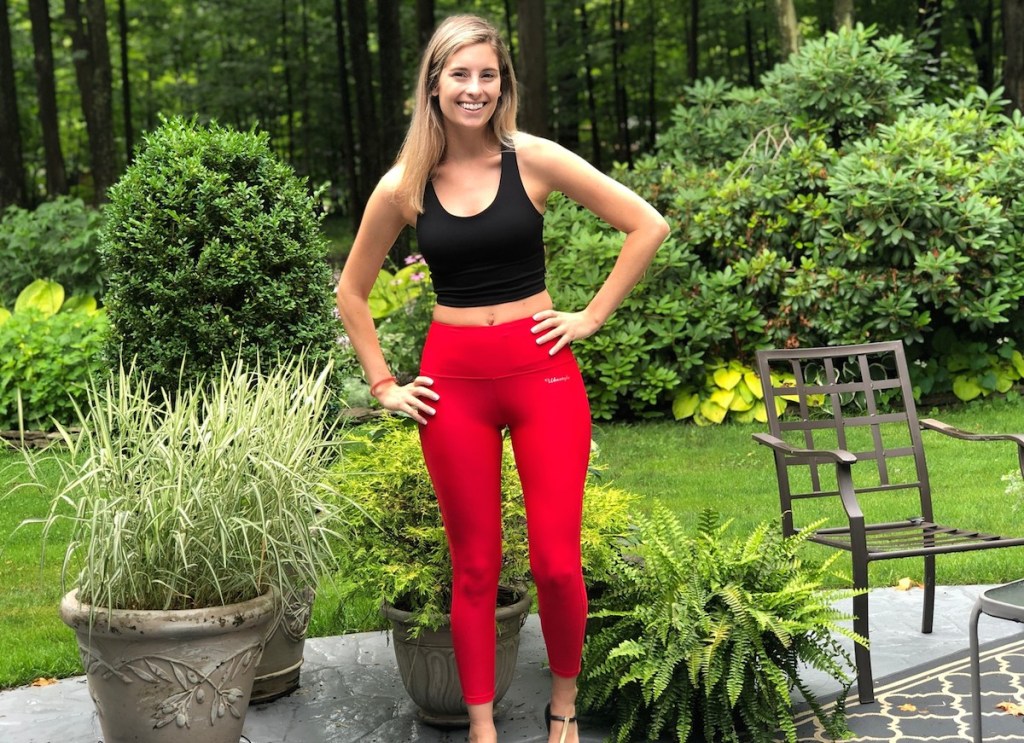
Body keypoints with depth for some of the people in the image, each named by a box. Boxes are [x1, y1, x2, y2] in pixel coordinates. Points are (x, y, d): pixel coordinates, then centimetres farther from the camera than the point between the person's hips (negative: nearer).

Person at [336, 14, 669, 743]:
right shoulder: (403, 186, 1)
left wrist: (591, 316, -3)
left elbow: (648, 226, -2)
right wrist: (383, 385, 8)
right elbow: (352, 292, 13)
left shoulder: (534, 159, -3)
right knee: (475, 567, 6)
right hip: (454, 380, 1)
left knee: (557, 563, -3)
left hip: (540, 368, -1)